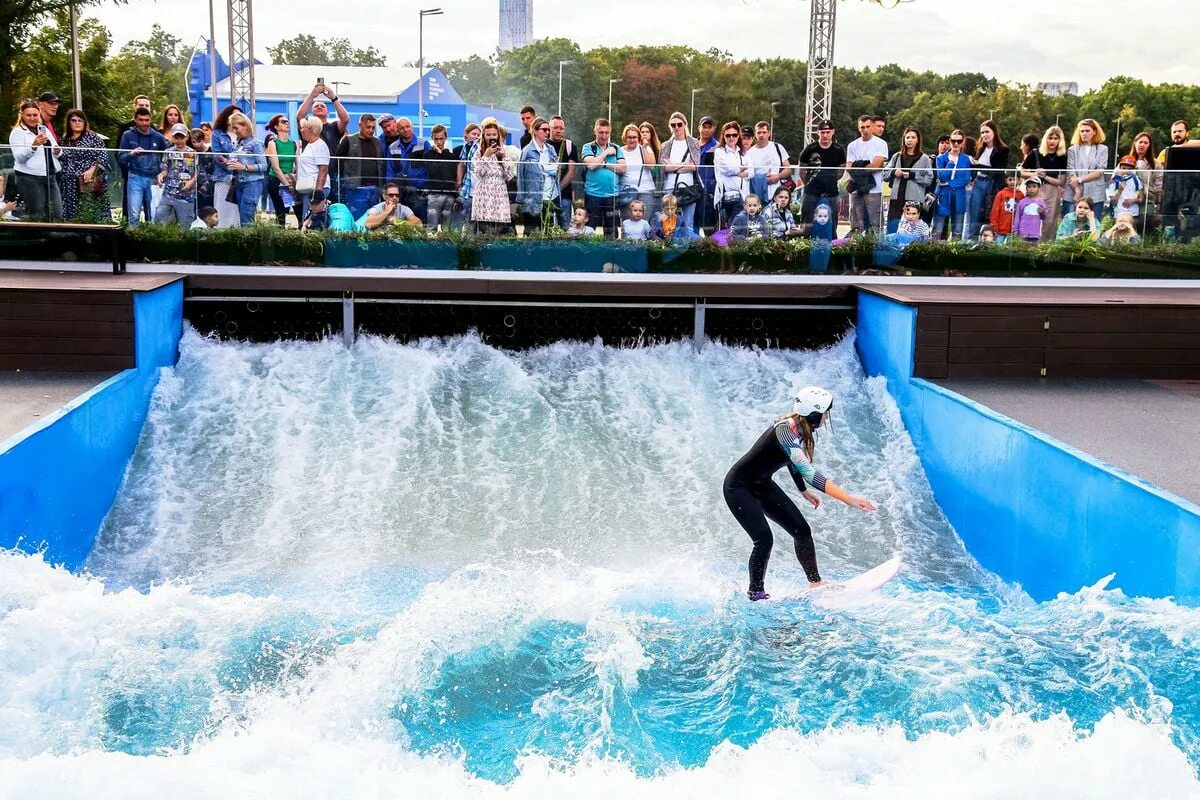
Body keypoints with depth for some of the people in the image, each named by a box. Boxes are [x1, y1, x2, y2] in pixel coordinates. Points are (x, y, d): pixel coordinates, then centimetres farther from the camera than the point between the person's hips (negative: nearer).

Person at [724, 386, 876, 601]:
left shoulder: (799, 428, -5)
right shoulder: (785, 431, -33)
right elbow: (808, 472, -44)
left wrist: (804, 491, 21)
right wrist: (848, 498, -49)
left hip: (762, 485, 9)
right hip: (738, 486, -9)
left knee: (801, 529, 4)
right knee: (764, 539, -19)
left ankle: (815, 583, 14)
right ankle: (756, 592, 0)